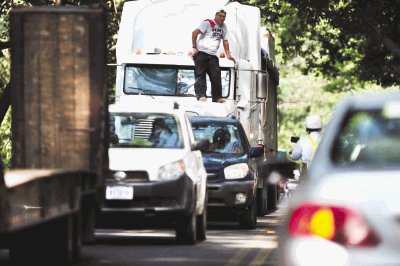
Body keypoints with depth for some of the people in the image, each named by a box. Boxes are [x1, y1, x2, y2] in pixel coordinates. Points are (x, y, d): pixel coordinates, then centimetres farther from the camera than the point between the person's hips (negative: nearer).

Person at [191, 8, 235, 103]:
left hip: (212, 55, 6)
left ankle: (217, 97, -2)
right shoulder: (208, 23, -3)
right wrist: (194, 47, -12)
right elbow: (195, 33, -10)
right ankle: (201, 95, -16)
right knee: (200, 74, -10)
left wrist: (228, 54, 19)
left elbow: (225, 41, 26)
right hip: (201, 52, -6)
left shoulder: (223, 27, 18)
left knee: (216, 75, -4)